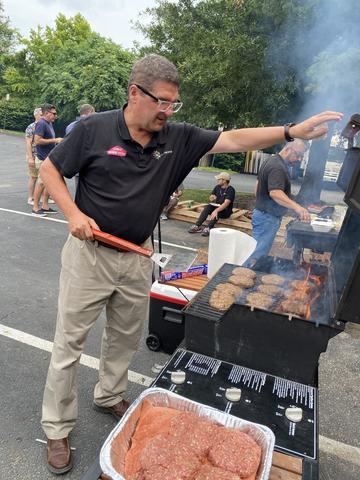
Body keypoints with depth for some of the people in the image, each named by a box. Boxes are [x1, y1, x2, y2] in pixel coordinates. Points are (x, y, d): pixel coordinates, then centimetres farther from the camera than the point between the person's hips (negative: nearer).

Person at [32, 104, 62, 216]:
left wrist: (57, 140, 10)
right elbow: (37, 140, -22)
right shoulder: (41, 124, -14)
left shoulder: (49, 123, 15)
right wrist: (54, 140, -18)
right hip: (44, 158, -9)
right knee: (41, 182, -5)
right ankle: (35, 208, 3)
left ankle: (45, 206, 19)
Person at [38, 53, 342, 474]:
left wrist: (294, 131, -13)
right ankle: (57, 429, 28)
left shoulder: (178, 138, -2)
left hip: (138, 258, 4)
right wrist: (73, 213, -17)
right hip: (89, 254, -3)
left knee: (125, 338, 20)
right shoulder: (94, 129, -11)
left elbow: (232, 140, -5)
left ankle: (109, 397, 46)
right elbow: (49, 169, -2)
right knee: (69, 344, 7)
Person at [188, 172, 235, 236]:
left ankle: (208, 229, -48)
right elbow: (211, 198, 14)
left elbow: (226, 203, -29)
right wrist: (212, 198, -12)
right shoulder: (217, 187, 4)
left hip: (226, 211, -5)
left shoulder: (231, 190, -16)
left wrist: (216, 211, -42)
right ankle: (197, 226, -33)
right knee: (208, 207, -24)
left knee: (217, 211, -36)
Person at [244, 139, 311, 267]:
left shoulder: (271, 160, 13)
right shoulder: (278, 167, -21)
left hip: (261, 212, 11)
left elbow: (259, 184, 22)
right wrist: (296, 207, -47)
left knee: (258, 251, 17)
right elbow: (275, 192, -35)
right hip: (268, 217, -11)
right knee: (257, 256, -5)